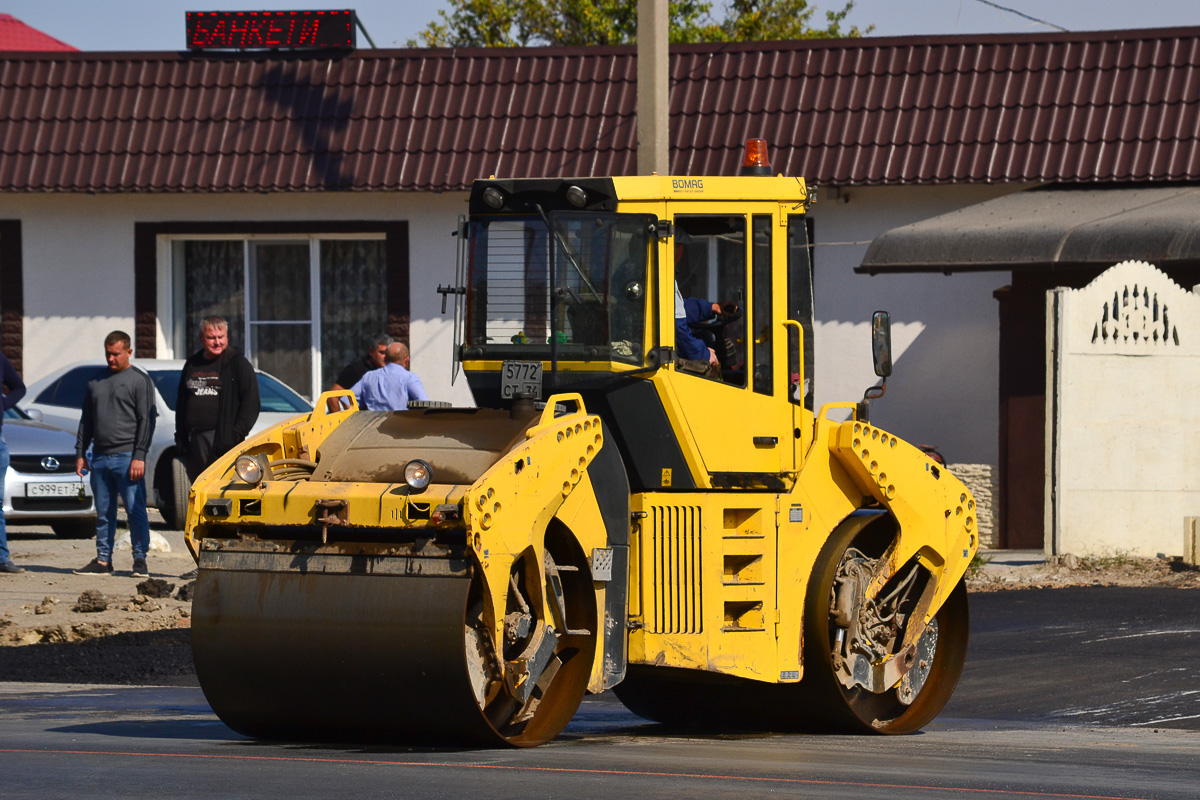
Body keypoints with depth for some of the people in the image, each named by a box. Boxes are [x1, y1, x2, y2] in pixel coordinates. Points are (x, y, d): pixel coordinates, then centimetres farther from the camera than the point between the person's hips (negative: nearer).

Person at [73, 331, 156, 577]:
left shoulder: (139, 381, 1)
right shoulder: (96, 384, 18)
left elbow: (146, 421, -5)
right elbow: (86, 421, 23)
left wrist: (139, 456, -13)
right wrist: (80, 453, 14)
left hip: (127, 457, -6)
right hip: (100, 457, 6)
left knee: (136, 511, -8)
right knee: (103, 513, 7)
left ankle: (140, 560, -6)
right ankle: (103, 561, 10)